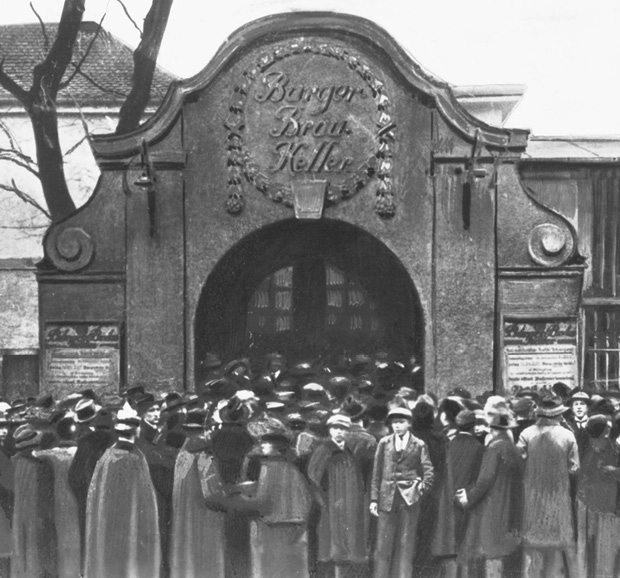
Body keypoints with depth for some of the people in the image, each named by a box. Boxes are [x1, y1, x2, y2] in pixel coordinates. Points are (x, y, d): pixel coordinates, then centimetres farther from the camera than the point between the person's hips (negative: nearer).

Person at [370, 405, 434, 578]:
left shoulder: (419, 445, 5)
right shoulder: (384, 443, 8)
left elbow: (428, 470, 1)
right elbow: (377, 473, 8)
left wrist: (423, 485, -15)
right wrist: (374, 499, 4)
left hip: (409, 497, -1)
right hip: (387, 497, 1)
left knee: (406, 544, 1)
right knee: (383, 543, 1)